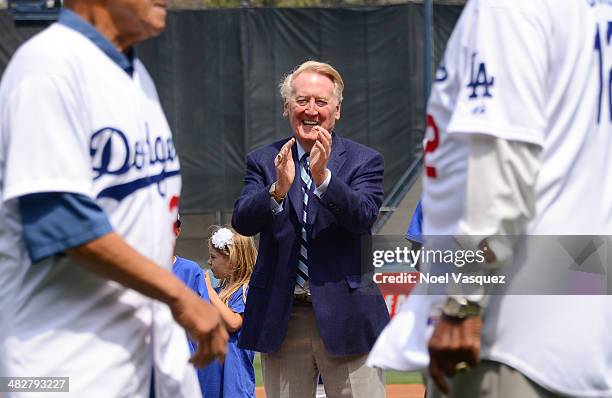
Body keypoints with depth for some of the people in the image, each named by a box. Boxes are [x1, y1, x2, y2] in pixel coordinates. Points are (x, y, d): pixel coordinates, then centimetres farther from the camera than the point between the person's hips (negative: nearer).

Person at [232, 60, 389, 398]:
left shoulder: (364, 161, 4)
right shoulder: (263, 162, 9)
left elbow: (363, 217, -13)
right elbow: (242, 222, -6)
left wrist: (323, 176, -28)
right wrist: (278, 189, -24)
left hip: (346, 318, -2)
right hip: (281, 319, 2)